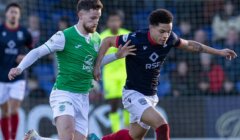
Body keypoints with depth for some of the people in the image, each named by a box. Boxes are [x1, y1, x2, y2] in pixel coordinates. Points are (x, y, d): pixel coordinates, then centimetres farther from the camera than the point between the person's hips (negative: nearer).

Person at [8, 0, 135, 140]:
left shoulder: (96, 39, 8)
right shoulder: (64, 37, -12)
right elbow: (37, 52, -11)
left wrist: (117, 55, 14)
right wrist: (20, 68, -26)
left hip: (83, 97, 7)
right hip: (64, 93, -7)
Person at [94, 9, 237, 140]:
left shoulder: (170, 39, -8)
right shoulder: (135, 40, -24)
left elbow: (188, 44, 12)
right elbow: (107, 41, -10)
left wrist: (219, 52, 14)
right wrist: (97, 66, -18)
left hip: (151, 96, 7)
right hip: (133, 94, -7)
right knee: (162, 126, -26)